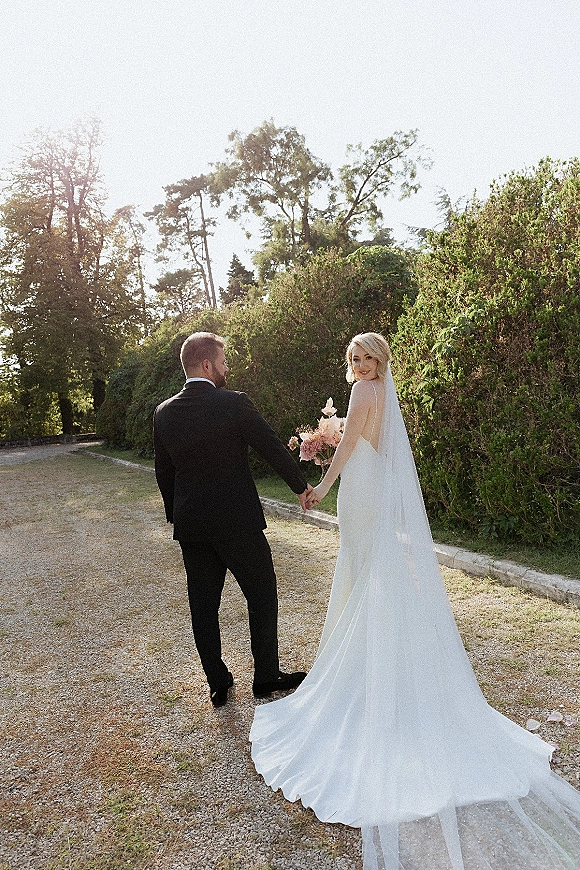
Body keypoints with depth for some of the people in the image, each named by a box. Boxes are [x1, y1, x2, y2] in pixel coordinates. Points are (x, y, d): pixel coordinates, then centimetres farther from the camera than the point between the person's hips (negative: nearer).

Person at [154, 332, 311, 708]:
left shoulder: (164, 413, 1)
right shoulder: (235, 403, -14)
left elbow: (163, 472, 9)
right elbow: (273, 447, -7)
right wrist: (302, 485, 8)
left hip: (191, 525, 5)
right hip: (238, 521, -5)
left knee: (203, 605, 14)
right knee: (262, 596, 13)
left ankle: (218, 684, 27)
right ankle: (267, 677, 25)